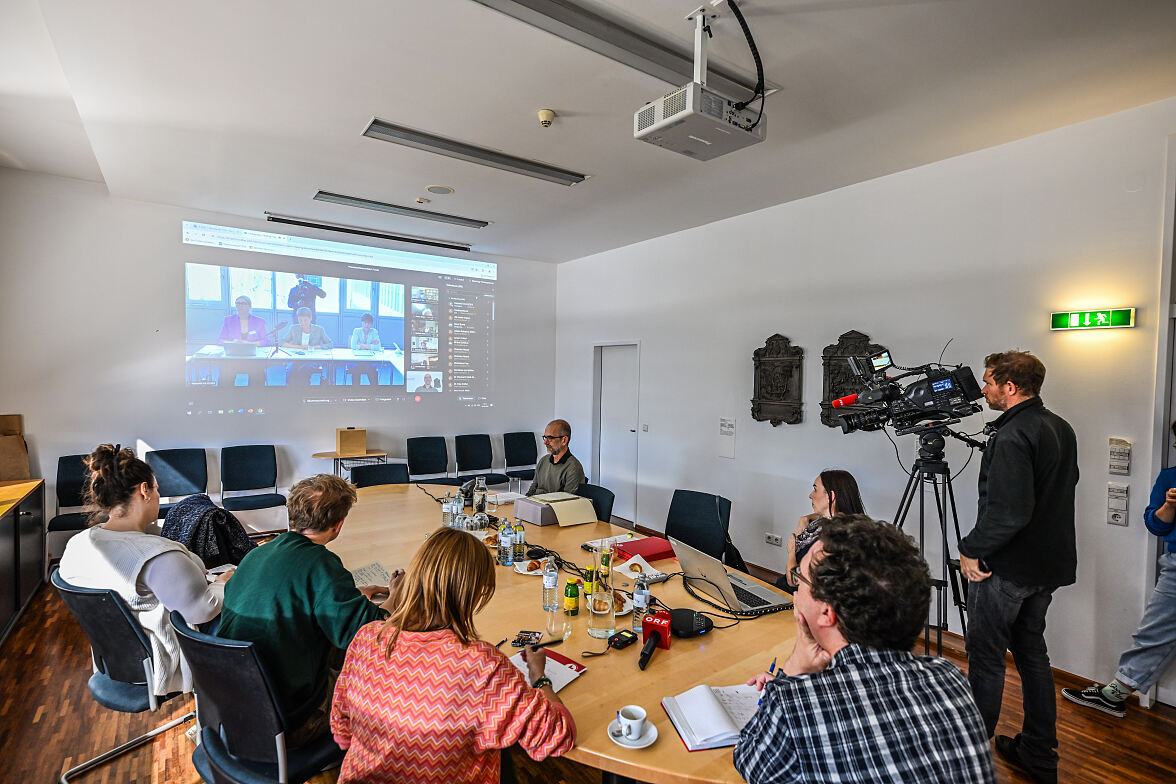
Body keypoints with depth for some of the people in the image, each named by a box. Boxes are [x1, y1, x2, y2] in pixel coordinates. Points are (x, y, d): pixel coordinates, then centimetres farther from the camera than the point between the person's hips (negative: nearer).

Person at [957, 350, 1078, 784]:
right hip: (1049, 565, 9)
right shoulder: (1061, 428, 8)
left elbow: (1007, 513, -27)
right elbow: (1062, 487, 19)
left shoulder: (1011, 437, -22)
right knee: (1032, 653, 18)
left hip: (1005, 567, -9)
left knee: (985, 658, 3)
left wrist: (971, 549, -14)